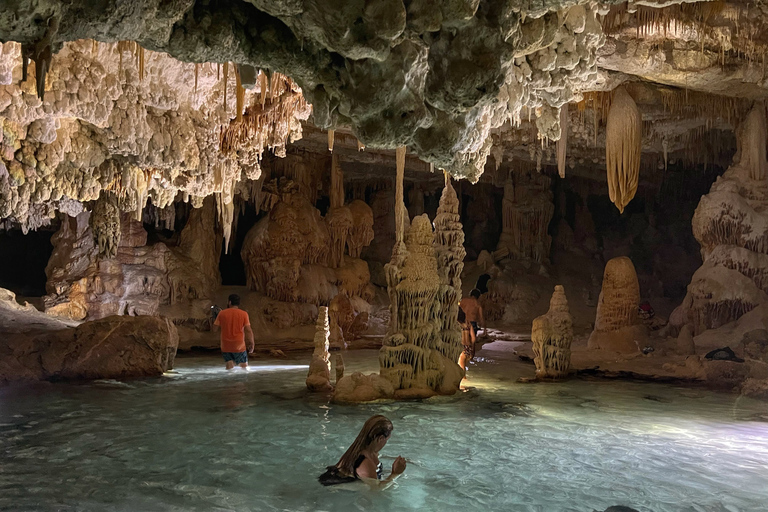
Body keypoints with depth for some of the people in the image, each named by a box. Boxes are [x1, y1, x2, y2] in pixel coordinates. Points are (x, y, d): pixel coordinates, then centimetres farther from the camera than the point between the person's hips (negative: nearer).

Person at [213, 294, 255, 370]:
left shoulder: (222, 313, -2)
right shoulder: (243, 314, -6)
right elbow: (248, 330, -9)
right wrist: (252, 343, -1)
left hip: (225, 345, 2)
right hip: (239, 345, -2)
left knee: (230, 366, 8)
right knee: (244, 366, 9)